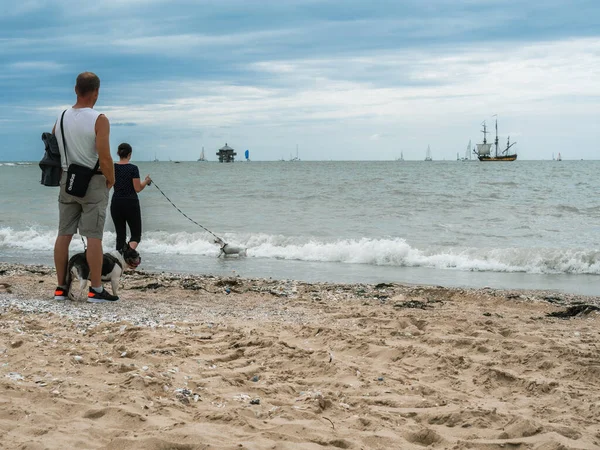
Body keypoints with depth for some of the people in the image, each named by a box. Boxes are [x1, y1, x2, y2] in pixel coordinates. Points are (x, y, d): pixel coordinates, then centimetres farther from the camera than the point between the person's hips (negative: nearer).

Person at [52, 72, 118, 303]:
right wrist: (111, 180, -3)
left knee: (64, 234, 9)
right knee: (93, 237, -3)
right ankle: (96, 290, -1)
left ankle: (61, 287, 13)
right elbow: (105, 158, -20)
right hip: (93, 182, -6)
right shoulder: (99, 120, -15)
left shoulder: (61, 118, 4)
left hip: (67, 180, 6)